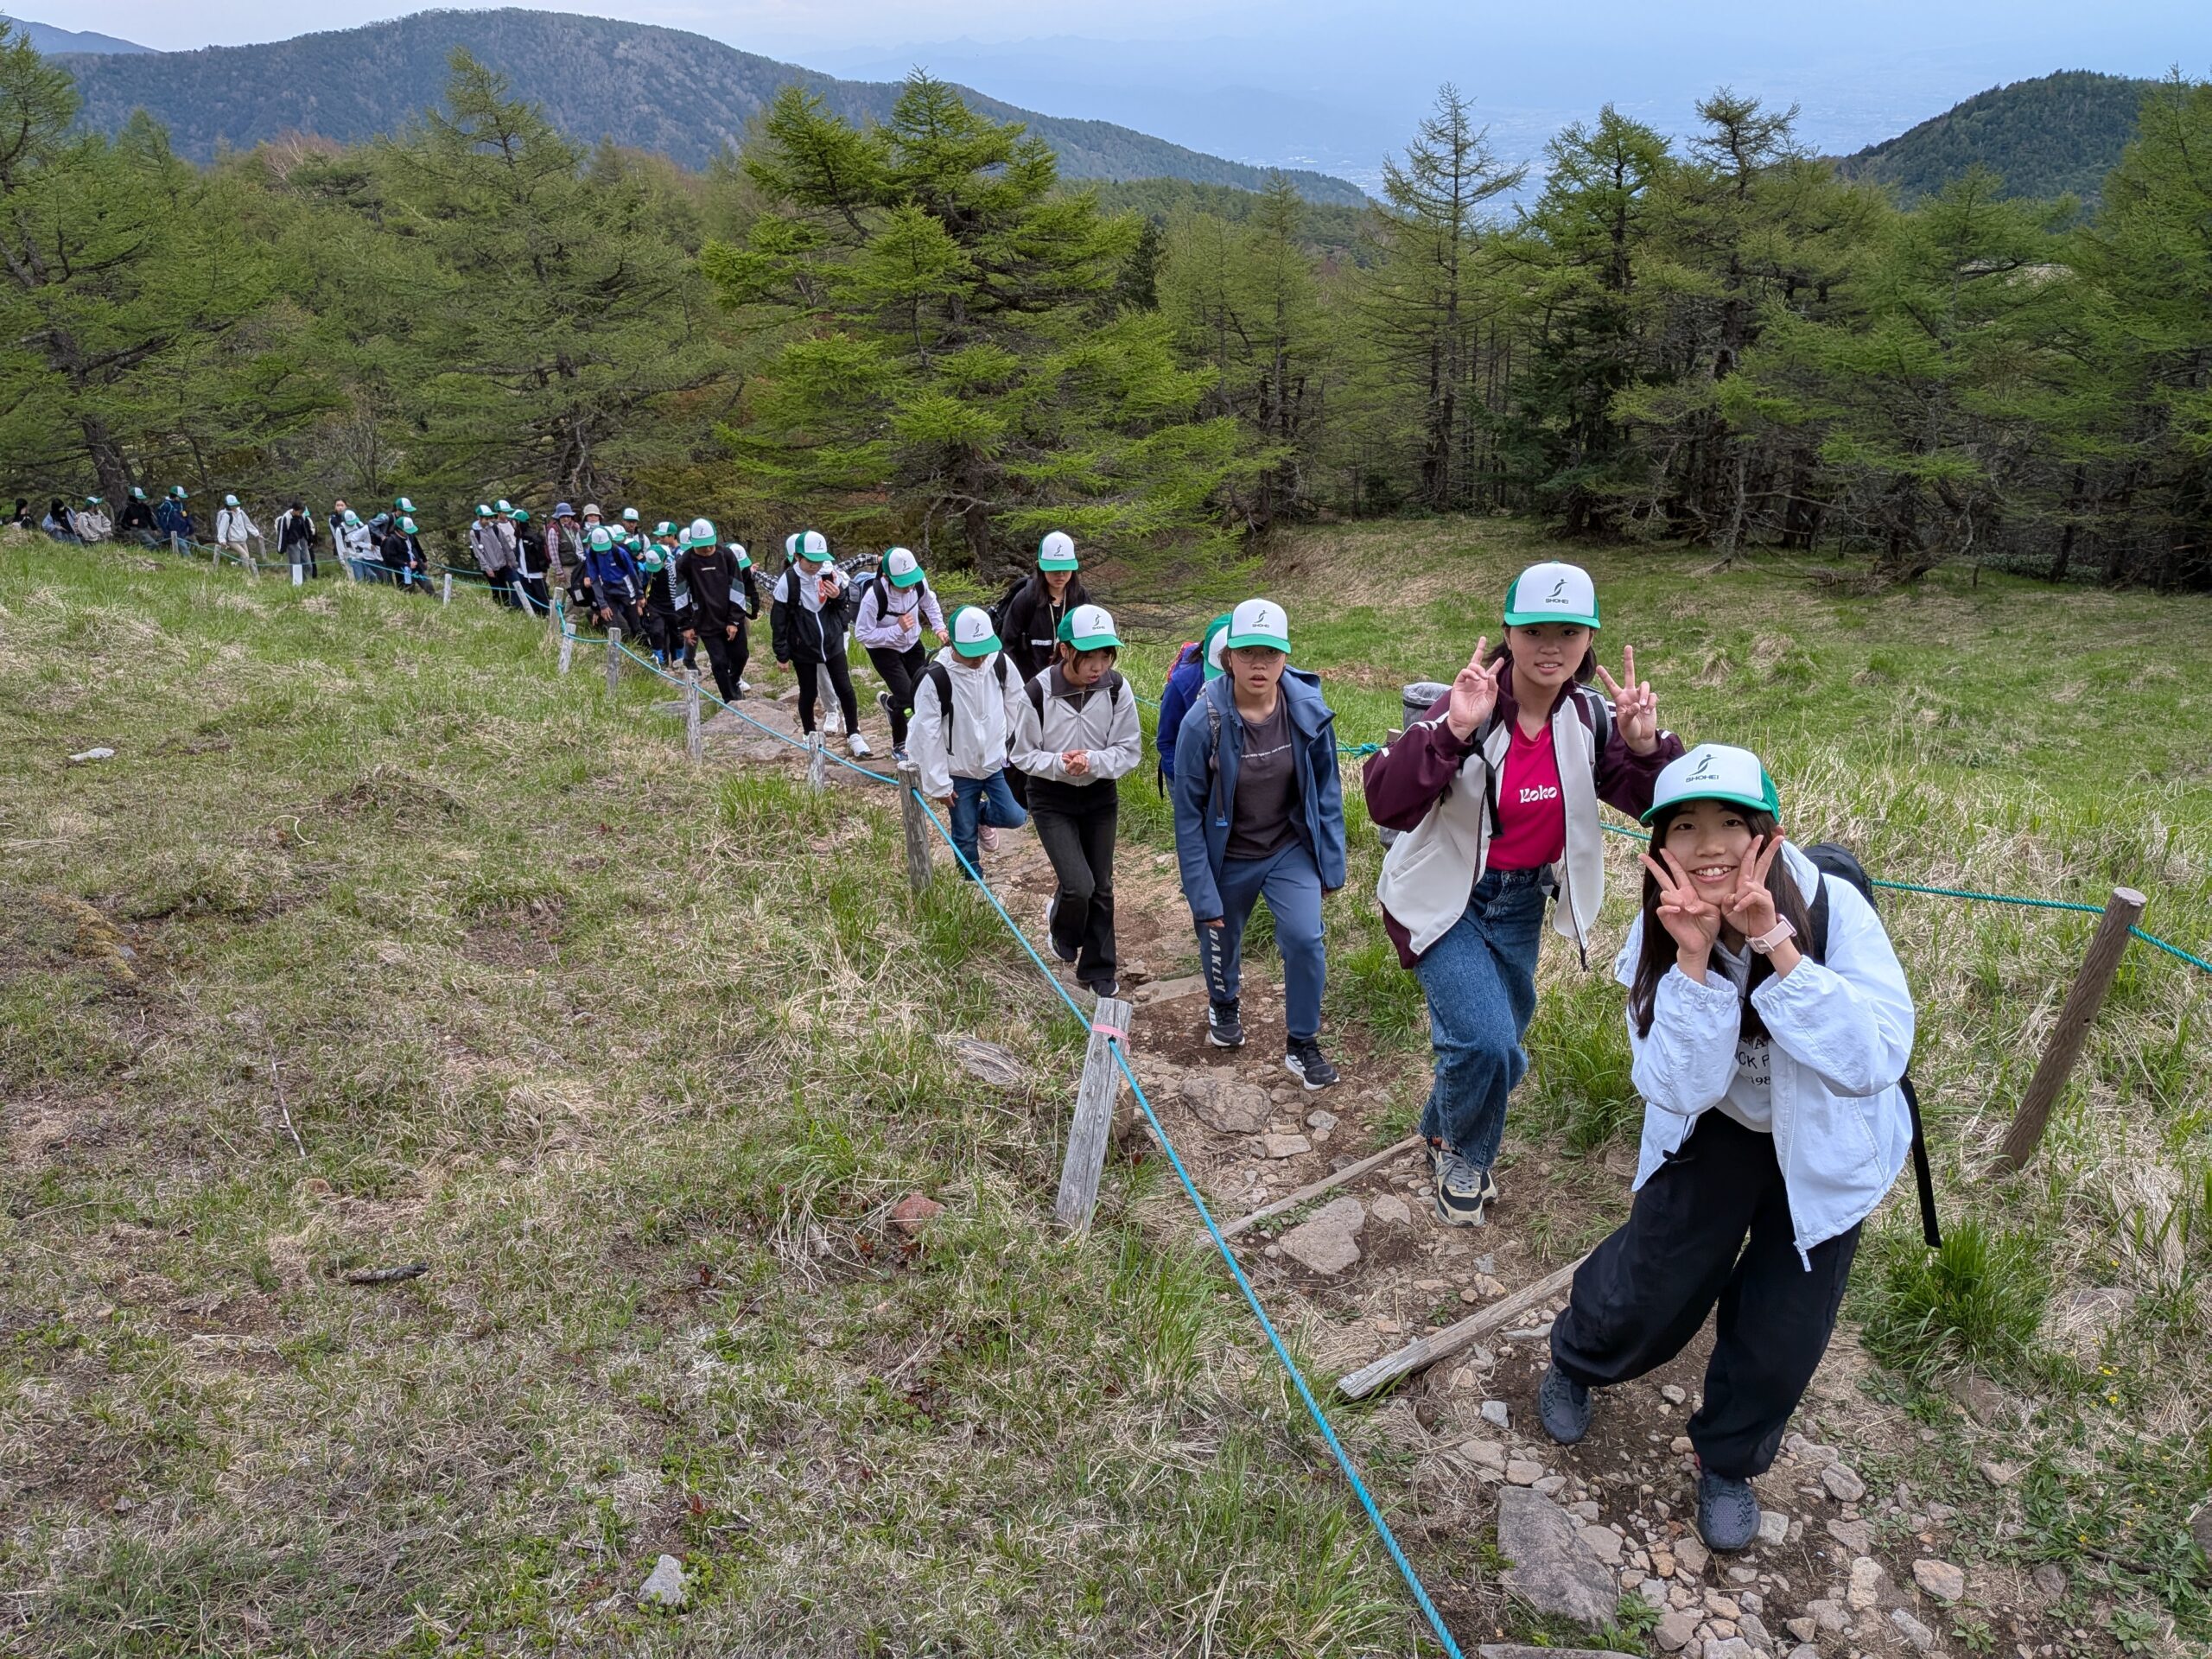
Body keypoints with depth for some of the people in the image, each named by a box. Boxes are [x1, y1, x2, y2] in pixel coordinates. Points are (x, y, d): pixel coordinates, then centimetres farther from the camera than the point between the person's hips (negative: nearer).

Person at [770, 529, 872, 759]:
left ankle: (854, 736, 15)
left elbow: (847, 599, 10)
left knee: (845, 689, 3)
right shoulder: (787, 582, -16)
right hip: (803, 648, -2)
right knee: (809, 693, 11)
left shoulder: (831, 573, -7)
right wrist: (782, 654, -7)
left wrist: (838, 596, -14)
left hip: (832, 642, 3)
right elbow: (778, 620, -9)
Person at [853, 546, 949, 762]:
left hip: (912, 644, 5)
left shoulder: (919, 583, -20)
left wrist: (939, 628, -9)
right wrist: (897, 629, -32)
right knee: (907, 696, -14)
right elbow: (863, 634, -26)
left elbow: (930, 603, 4)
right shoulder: (874, 596, -34)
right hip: (883, 650, -5)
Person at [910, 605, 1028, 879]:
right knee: (965, 836, 9)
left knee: (1014, 817, -2)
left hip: (996, 763, 3)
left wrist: (1008, 741, 8)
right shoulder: (935, 679, -23)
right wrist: (938, 784, -13)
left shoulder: (1000, 663, -12)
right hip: (959, 772, -3)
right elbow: (927, 735, -17)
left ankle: (979, 817, 30)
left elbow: (1015, 702, 6)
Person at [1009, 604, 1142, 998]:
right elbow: (1022, 754, -10)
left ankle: (1097, 970, 31)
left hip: (1101, 797, 3)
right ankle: (1061, 924, 24)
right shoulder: (1037, 694, -22)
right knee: (1078, 886, -13)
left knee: (1101, 887, 12)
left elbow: (1130, 751, -10)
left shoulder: (1117, 689, -16)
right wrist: (1059, 764, -27)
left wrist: (1092, 762, -28)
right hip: (1052, 800, -3)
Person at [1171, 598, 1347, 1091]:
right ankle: (1223, 1005, 55)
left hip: (1291, 850, 1)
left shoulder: (1309, 711, -18)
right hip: (1229, 857, -1)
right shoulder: (1203, 721, -25)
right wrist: (1203, 896, -15)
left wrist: (1332, 863, 1)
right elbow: (1188, 814, -17)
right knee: (1221, 936, 20)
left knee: (1304, 940, -12)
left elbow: (1326, 789, -3)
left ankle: (1302, 1046, 12)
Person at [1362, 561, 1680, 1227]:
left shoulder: (1589, 715, -7)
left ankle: (1442, 1132, 48)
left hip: (1521, 903, 6)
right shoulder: (1467, 708, -23)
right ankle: (1465, 1157, 14)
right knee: (1485, 1040, -18)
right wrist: (1454, 732, -46)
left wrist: (1646, 745, -23)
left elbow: (1654, 801, -4)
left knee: (1500, 1050, 16)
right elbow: (1387, 803, -34)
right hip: (1445, 898, -5)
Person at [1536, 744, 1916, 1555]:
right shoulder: (1661, 933, -22)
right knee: (1651, 1291, 4)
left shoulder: (1833, 909, -29)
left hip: (1824, 1145, -1)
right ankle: (1574, 1363, 40)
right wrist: (1694, 957, -39)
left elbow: (1875, 1063, -39)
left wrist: (1775, 944, -45)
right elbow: (1677, 1088, -29)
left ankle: (1728, 1461, 37)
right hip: (1714, 1131, 1)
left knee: (1781, 1334, 6)